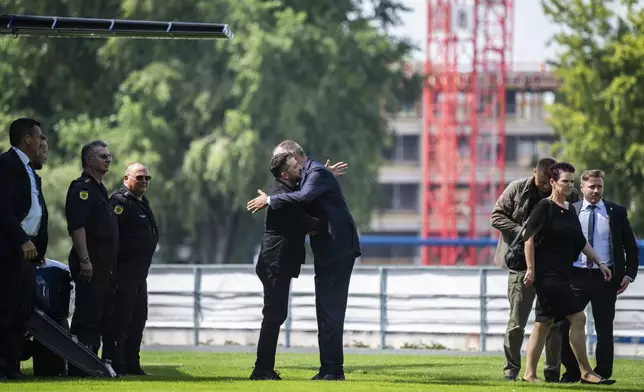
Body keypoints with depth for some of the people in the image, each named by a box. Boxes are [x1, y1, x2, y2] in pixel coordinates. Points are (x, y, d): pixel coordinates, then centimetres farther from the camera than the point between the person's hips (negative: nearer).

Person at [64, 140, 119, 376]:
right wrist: (84, 260, -26)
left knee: (102, 317, 12)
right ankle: (77, 367, -13)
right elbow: (77, 226, -20)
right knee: (86, 317, -12)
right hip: (90, 266, -10)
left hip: (104, 267, 10)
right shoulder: (82, 188, -10)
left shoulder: (99, 190, 22)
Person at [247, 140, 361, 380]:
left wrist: (270, 201, -27)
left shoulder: (318, 172, -13)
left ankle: (333, 369, -12)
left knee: (331, 309, -11)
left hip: (337, 249, -11)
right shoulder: (308, 174, 18)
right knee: (326, 309, 11)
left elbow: (305, 196, -31)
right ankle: (329, 369, 14)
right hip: (328, 252, 11)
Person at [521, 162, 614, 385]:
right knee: (578, 317, -11)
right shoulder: (544, 208, -9)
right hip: (547, 273, -8)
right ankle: (586, 373, -7)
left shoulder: (570, 210, 15)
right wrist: (531, 269, -16)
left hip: (562, 274, 8)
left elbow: (581, 241, 22)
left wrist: (599, 263, 20)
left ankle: (529, 373, 11)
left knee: (545, 322, 8)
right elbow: (529, 238, -12)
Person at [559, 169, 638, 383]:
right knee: (565, 325, -3)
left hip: (605, 278, 0)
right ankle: (572, 372, 9)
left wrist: (629, 274, -1)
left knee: (604, 329, 4)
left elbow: (631, 247, 8)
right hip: (577, 277, 0)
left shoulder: (617, 212, 3)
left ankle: (602, 374, 12)